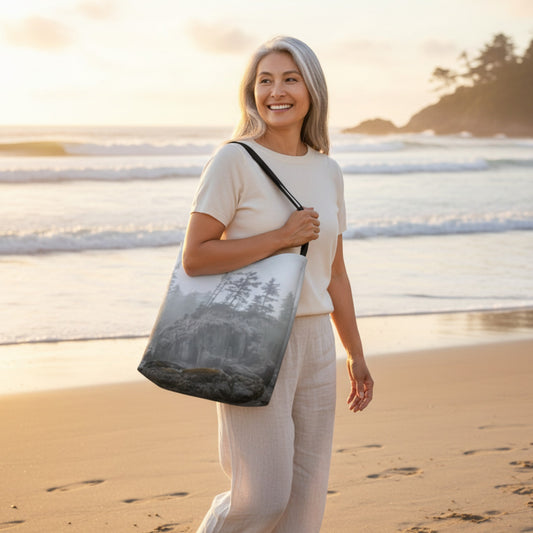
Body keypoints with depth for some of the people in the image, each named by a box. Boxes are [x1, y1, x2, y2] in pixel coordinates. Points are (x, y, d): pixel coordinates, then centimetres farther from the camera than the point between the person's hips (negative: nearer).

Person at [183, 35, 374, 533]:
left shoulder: (327, 171, 10)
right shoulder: (234, 161, -8)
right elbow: (194, 257, -14)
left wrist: (355, 356, 17)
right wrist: (282, 236, -16)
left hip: (313, 342, 6)